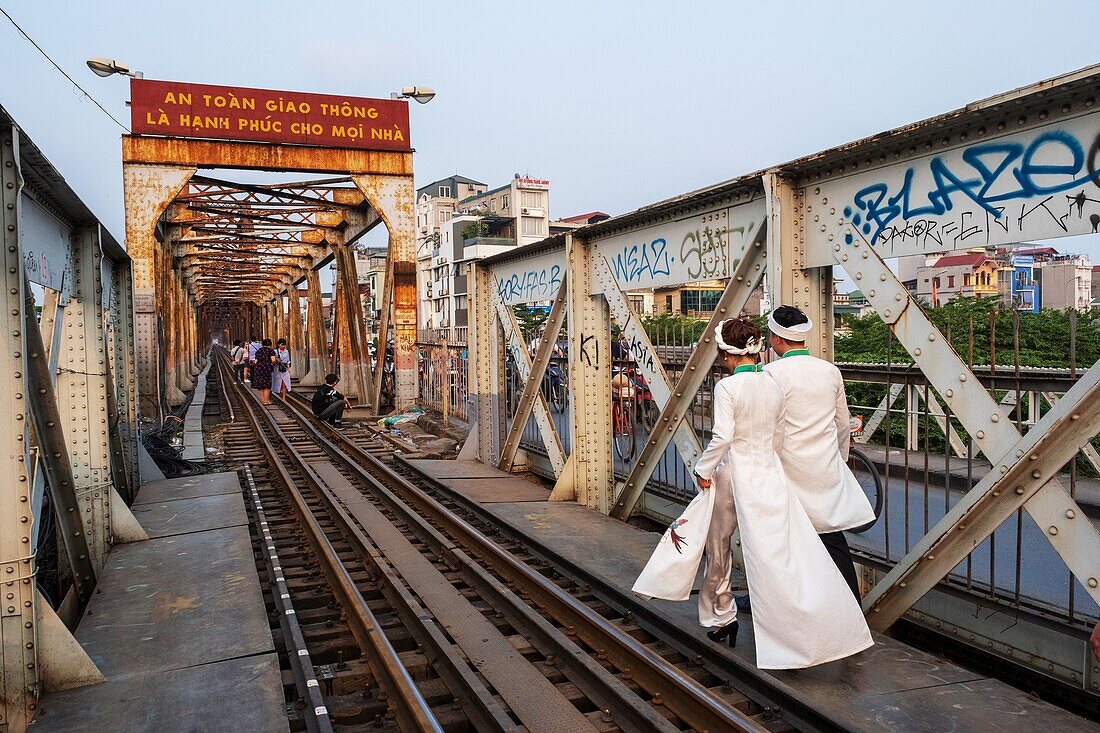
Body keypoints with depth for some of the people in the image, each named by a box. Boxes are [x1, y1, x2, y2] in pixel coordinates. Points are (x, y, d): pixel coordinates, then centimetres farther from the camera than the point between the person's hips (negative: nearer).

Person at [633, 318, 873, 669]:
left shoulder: (727, 387, -13)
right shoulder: (773, 386, 4)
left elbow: (722, 437, -21)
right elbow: (778, 438, 12)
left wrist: (703, 470, -9)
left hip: (733, 473, -4)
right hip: (769, 475, 4)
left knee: (717, 547, 17)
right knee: (778, 552, 4)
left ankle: (721, 618, 31)